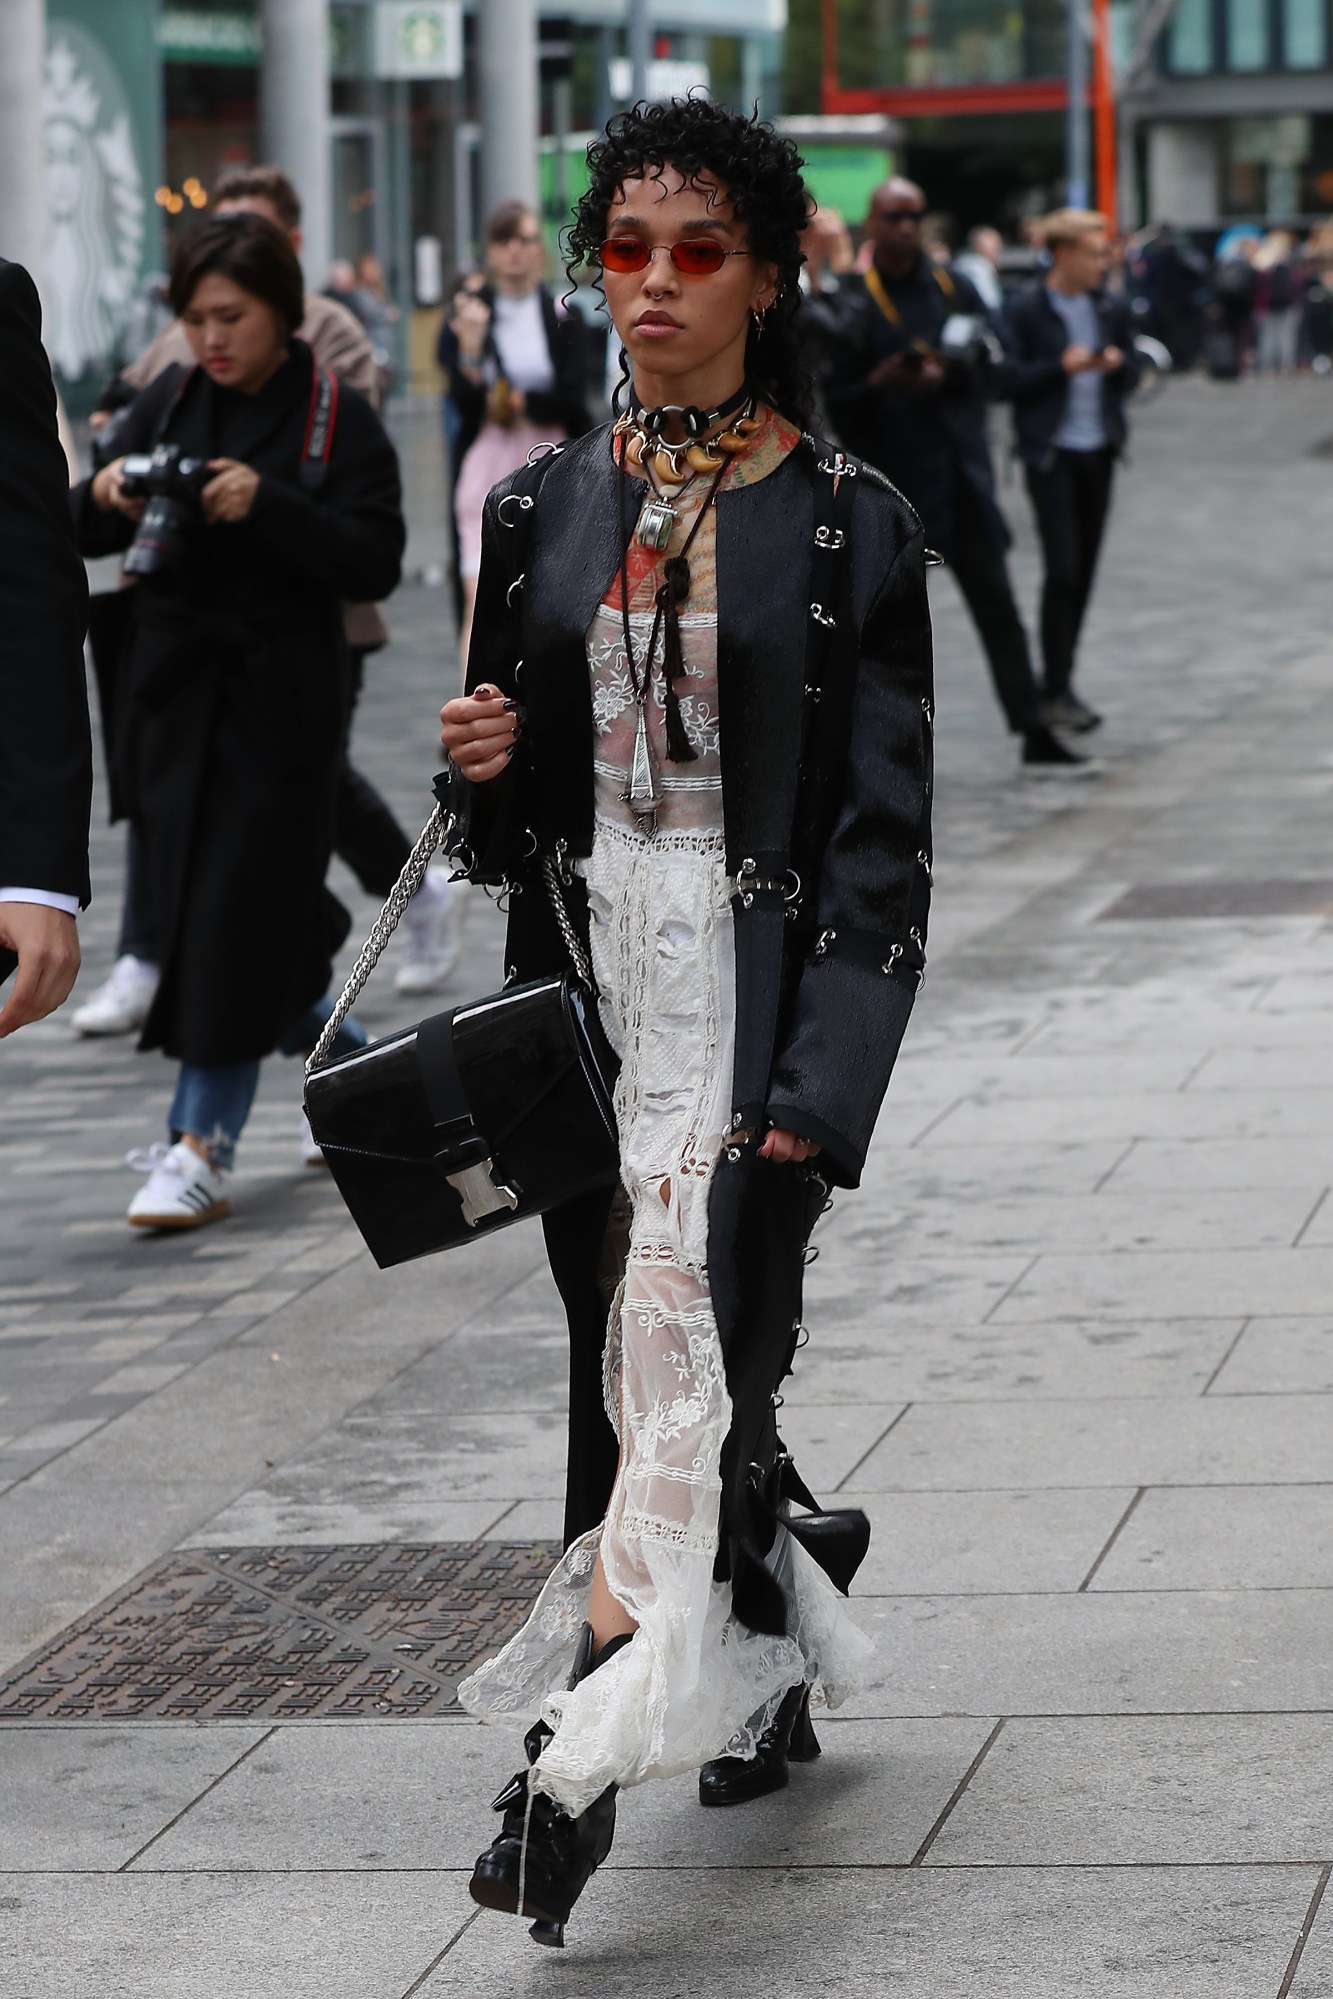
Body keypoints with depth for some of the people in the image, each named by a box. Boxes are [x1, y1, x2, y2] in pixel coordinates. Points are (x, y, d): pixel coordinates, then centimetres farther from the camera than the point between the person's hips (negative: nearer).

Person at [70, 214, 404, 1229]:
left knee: (236, 921, -8)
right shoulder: (171, 403, 8)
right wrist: (105, 498, -15)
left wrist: (267, 506, -24)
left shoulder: (339, 419, -5)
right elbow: (87, 535, 8)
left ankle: (201, 1147, -5)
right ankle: (348, 1054, 32)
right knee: (195, 907, 9)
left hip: (281, 704, -5)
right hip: (176, 689, 5)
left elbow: (374, 563, -12)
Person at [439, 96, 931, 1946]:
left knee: (682, 1327, -17)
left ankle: (585, 1763, -20)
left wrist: (813, 1082, -15)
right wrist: (483, 764, -7)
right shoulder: (541, 511, 9)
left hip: (761, 977, -5)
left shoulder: (850, 528, -3)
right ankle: (772, 1668, 31)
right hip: (589, 974, 5)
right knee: (642, 1352, 9)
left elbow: (883, 839, -6)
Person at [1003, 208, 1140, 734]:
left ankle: (1062, 679, 18)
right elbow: (1010, 380, -10)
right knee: (1063, 568, -10)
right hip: (1051, 454, -6)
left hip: (1099, 452, 6)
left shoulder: (1112, 311, 9)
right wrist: (1061, 367, -20)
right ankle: (1055, 690, -4)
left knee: (1084, 568, 8)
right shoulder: (1025, 312, -7)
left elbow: (1131, 375, 14)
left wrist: (1118, 365, -8)